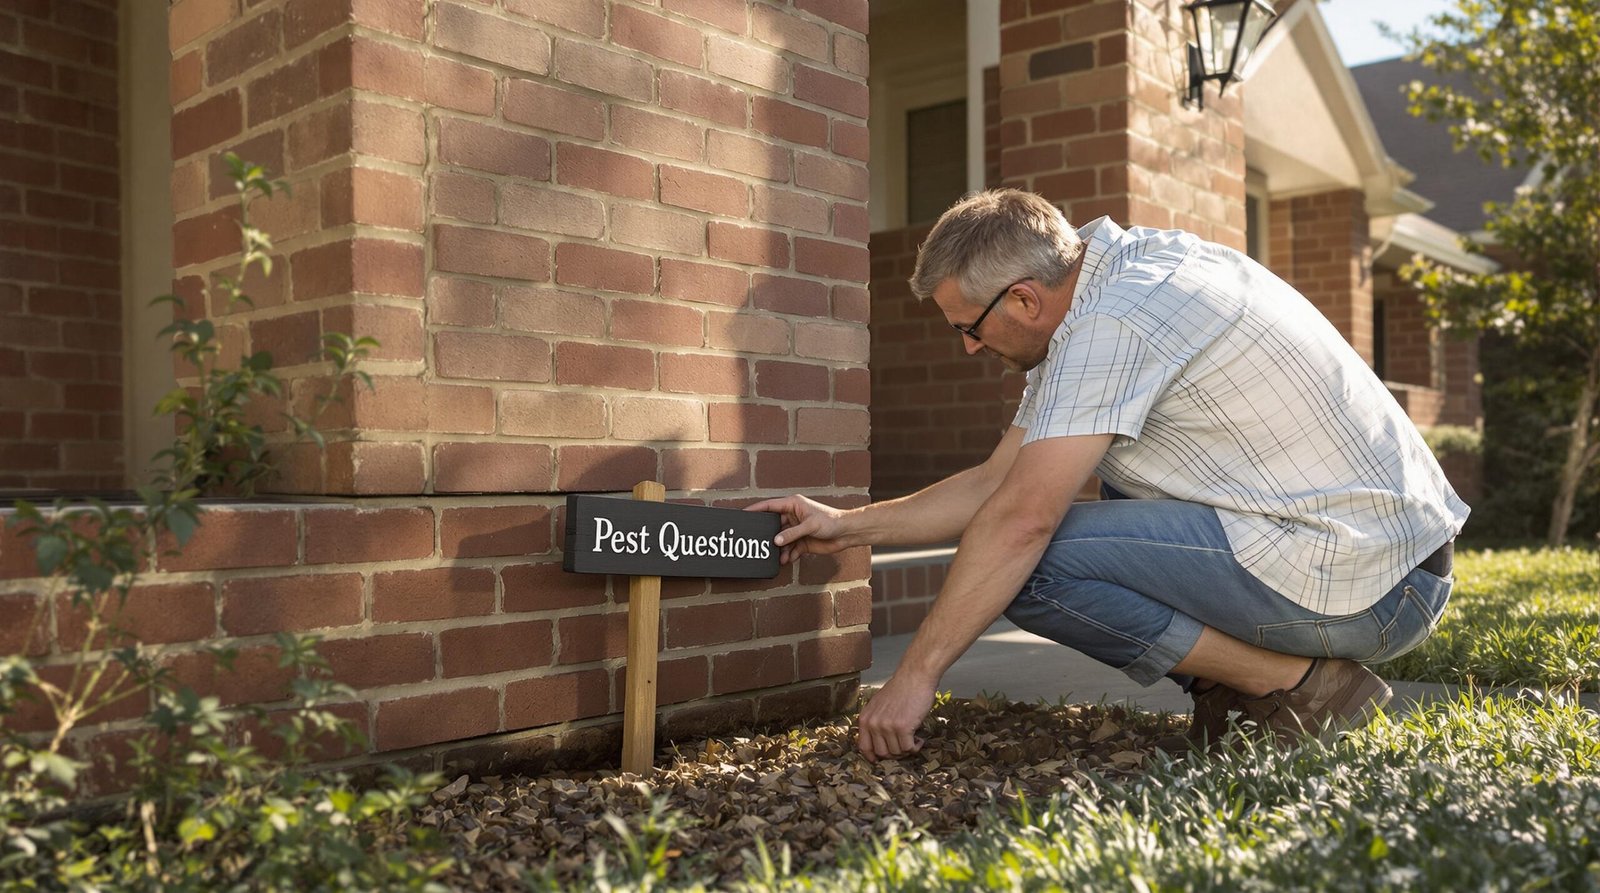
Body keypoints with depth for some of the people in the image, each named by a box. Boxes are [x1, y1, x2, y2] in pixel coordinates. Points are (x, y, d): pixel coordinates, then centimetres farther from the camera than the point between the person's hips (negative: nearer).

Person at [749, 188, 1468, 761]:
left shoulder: (1109, 324, -18)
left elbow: (1021, 519, -22)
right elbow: (998, 480, 14)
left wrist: (915, 675, -15)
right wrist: (847, 526, 14)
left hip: (1360, 586, -10)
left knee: (1034, 566, -14)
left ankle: (1299, 684, -6)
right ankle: (1239, 688, 11)